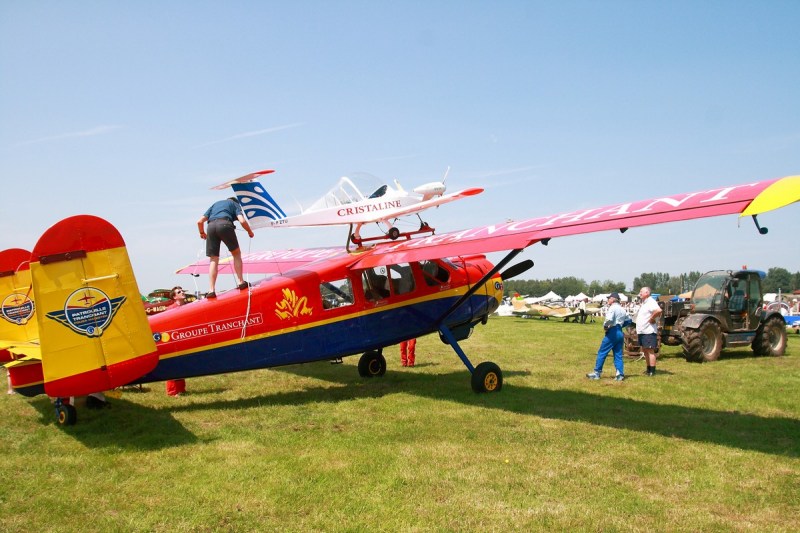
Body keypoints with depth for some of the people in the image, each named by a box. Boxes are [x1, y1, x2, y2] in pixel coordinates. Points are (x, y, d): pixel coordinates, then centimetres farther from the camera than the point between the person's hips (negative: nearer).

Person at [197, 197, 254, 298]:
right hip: (225, 224, -3)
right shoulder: (235, 204, 25)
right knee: (236, 253, 15)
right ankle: (240, 282, 8)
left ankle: (211, 290, -1)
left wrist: (202, 233, 43)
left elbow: (200, 221, 26)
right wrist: (250, 232, 21)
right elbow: (242, 221, 4)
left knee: (213, 260, 6)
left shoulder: (215, 204, 35)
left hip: (211, 226, 3)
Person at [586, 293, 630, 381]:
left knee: (602, 353, -1)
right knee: (618, 354, 9)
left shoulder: (613, 308, -10)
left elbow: (609, 320, -25)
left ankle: (597, 373, 0)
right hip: (620, 333, 8)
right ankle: (620, 374, 3)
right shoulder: (622, 309, 16)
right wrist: (620, 325, 16)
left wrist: (605, 326, -8)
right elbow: (628, 320, 22)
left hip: (612, 332, -8)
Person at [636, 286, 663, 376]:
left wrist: (652, 319, -23)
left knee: (650, 350, -7)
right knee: (645, 350, 16)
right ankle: (648, 369, 25)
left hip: (649, 331, -10)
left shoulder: (651, 302, -16)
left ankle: (652, 371, -4)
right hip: (642, 331, 10)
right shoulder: (643, 303, 16)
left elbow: (658, 310, -34)